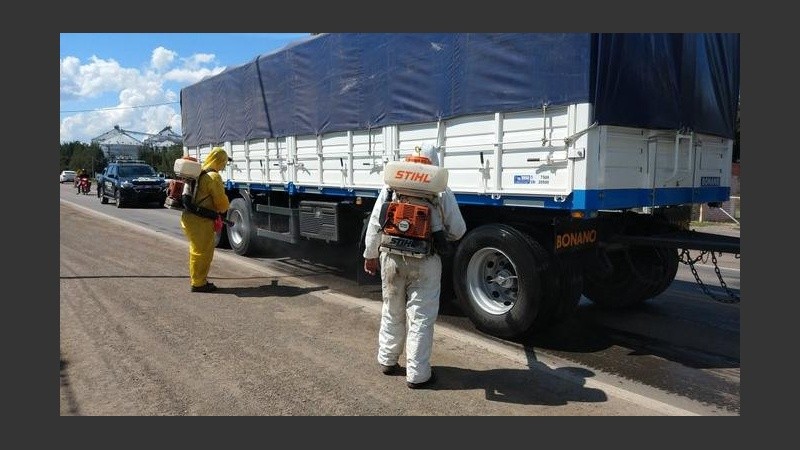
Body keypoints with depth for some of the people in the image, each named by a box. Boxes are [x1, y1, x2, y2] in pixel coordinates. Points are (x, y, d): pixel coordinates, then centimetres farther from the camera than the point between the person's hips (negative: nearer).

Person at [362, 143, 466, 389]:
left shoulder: (391, 187, 2)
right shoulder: (442, 192, -4)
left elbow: (374, 224, 5)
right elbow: (457, 231, 2)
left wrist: (370, 255, 16)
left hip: (392, 258, 3)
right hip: (424, 262, -3)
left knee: (392, 313, 19)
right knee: (421, 318, 6)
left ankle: (387, 361, 34)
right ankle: (417, 374, 14)